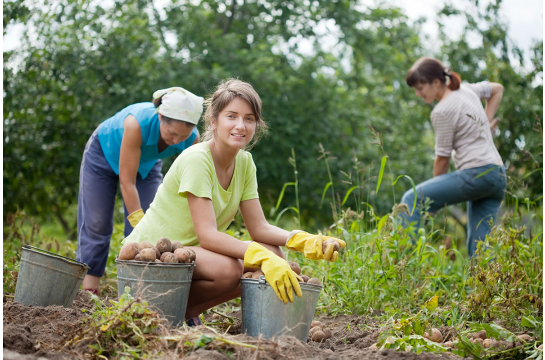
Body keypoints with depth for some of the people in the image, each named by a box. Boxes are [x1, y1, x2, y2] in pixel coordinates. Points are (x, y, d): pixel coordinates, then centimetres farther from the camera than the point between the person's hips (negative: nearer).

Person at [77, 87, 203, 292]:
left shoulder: (192, 139, -32)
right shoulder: (137, 123, -44)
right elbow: (126, 182, -39)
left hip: (146, 164, 4)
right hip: (104, 155, -3)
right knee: (96, 225, -1)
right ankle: (88, 291, 9)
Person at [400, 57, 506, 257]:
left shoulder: (442, 111, -10)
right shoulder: (466, 89, 15)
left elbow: (443, 158, -5)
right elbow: (497, 89, 34)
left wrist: (436, 194, 8)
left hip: (476, 174, -9)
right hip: (498, 176, 9)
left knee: (412, 199, -9)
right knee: (479, 243, 8)